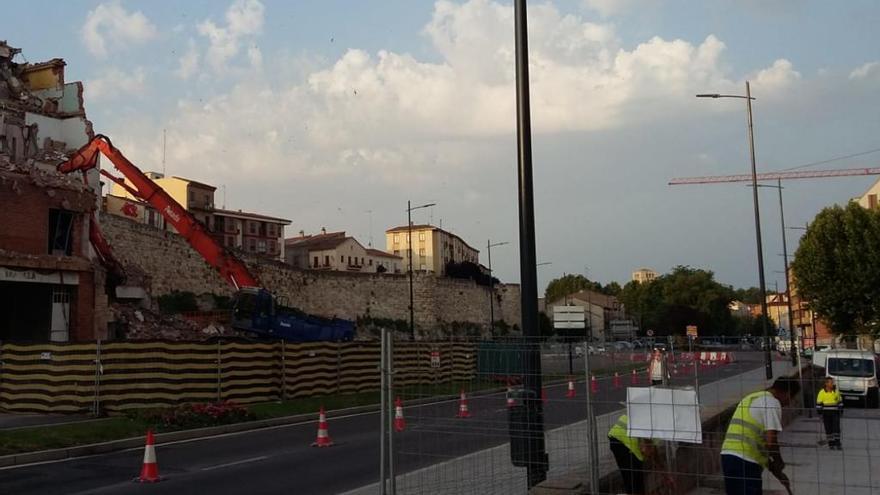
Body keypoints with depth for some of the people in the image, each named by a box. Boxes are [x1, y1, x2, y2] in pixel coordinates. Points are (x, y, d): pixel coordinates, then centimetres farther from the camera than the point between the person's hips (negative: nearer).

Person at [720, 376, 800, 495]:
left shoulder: (750, 398, 22)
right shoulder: (772, 403, -6)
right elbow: (770, 442, -16)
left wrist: (776, 471, 26)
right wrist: (779, 462, 5)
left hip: (727, 455, 9)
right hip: (745, 462, -9)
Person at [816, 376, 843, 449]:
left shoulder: (836, 391, 2)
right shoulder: (822, 392, -6)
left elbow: (840, 401, 11)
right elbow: (819, 403, -2)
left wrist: (841, 410, 9)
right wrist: (820, 413, -6)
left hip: (835, 413, 1)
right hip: (826, 413, -1)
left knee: (836, 428, -7)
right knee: (828, 429, 3)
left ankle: (837, 443, 0)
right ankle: (831, 444, 12)